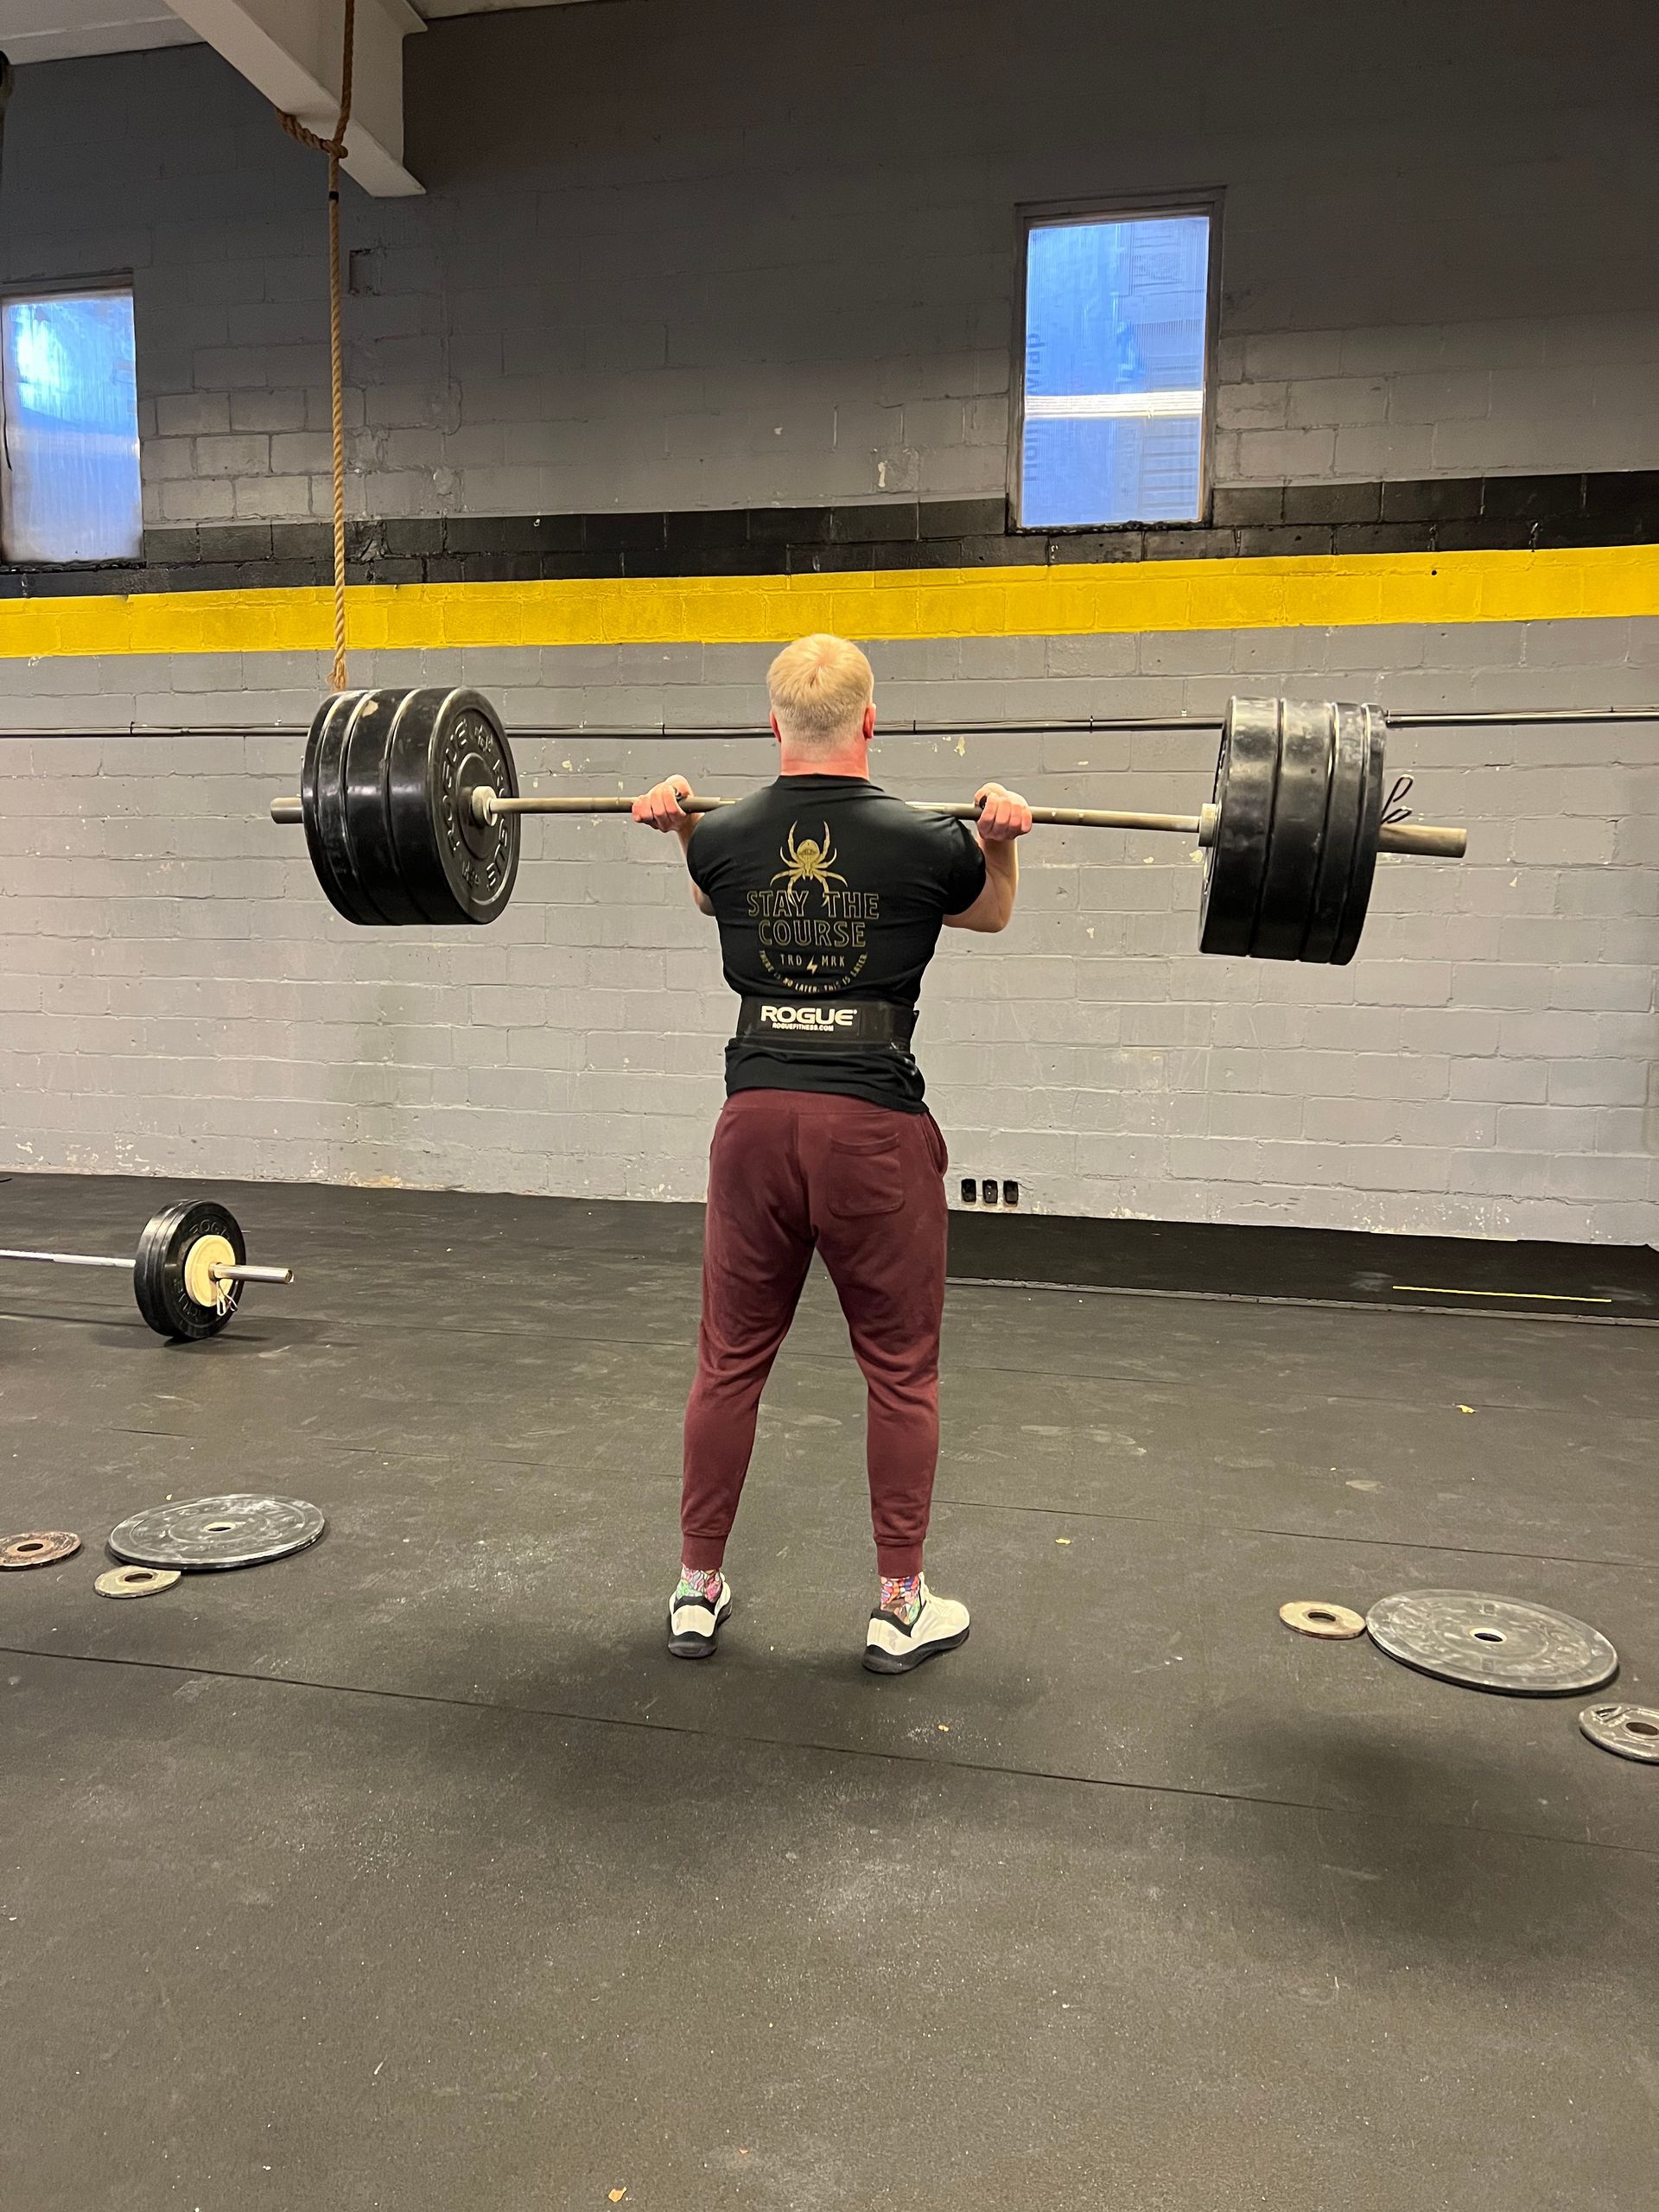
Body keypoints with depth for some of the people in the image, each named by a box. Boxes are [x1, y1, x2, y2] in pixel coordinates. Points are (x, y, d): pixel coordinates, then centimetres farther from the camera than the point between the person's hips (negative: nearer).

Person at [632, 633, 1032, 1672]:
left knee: (731, 1362, 15)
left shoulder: (724, 838, 2)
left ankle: (698, 1592, 27)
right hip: (876, 1130, -2)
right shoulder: (925, 842, -5)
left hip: (756, 1120, 3)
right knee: (902, 1371, 11)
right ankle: (901, 1607, 21)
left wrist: (677, 823, 28)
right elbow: (993, 913, 17)